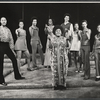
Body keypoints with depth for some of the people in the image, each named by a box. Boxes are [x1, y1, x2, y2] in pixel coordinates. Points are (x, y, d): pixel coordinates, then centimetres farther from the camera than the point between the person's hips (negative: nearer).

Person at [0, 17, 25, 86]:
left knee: (14, 59, 5)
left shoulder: (8, 30, 15)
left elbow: (11, 39, 14)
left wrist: (12, 49, 9)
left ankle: (17, 76, 18)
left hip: (7, 45, 5)